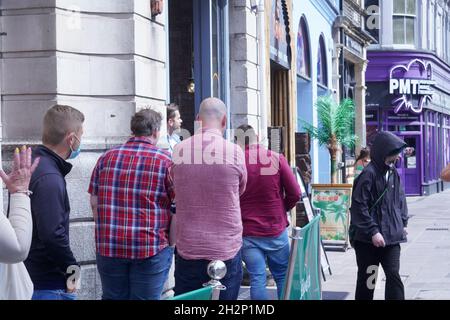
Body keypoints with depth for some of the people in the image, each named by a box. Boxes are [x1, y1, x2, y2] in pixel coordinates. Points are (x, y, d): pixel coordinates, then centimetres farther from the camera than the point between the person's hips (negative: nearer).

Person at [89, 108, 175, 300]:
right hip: (150, 248, -3)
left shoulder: (107, 158, 5)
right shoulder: (165, 161, -6)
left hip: (108, 247, 4)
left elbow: (94, 202, 9)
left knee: (113, 297, 15)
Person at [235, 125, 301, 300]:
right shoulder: (276, 158, -4)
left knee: (257, 279, 2)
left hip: (247, 232, -1)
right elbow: (295, 194, -4)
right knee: (283, 277, 12)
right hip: (276, 230, 1)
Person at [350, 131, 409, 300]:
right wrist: (373, 231, -18)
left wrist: (402, 223, 11)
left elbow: (400, 199, 20)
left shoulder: (393, 173, 8)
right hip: (368, 240, -5)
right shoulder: (369, 174, -14)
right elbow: (359, 207, -17)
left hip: (391, 236, 6)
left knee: (393, 275, -1)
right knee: (367, 279, 7)